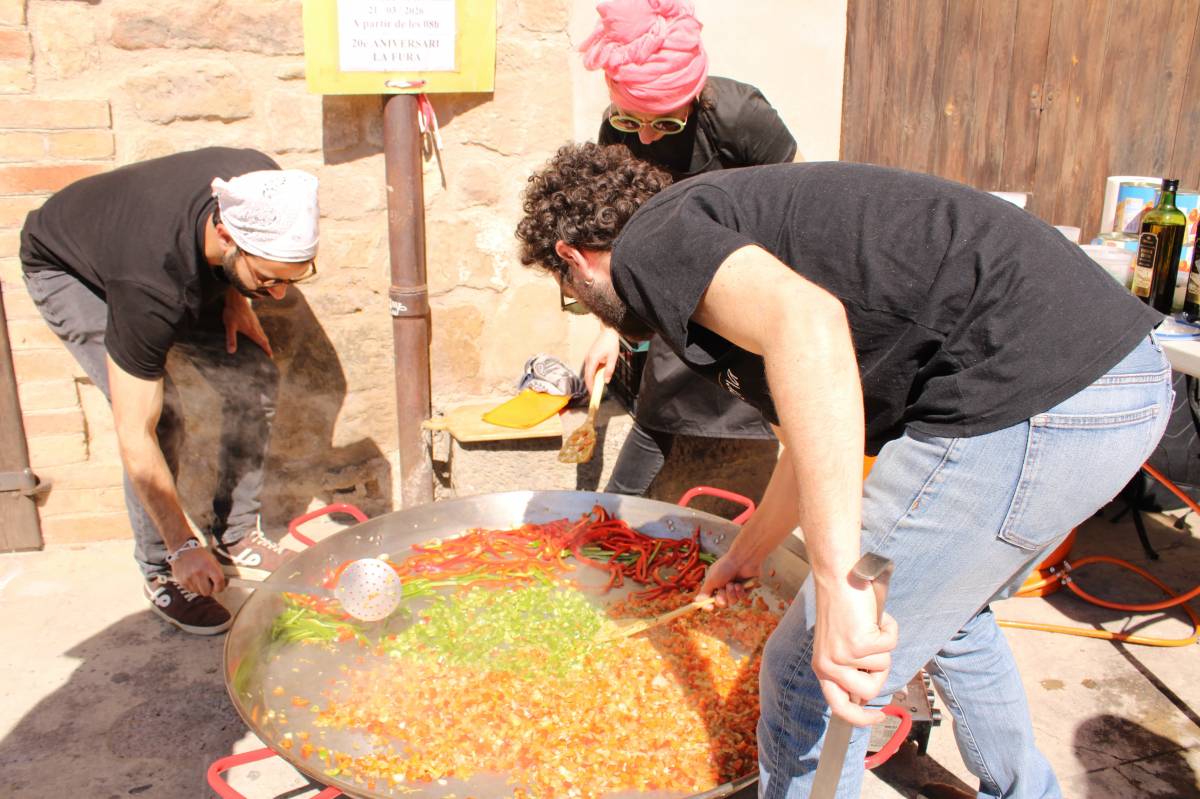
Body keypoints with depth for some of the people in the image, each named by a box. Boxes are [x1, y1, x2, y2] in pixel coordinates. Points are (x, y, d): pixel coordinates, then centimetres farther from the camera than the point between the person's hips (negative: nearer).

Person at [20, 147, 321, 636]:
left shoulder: (262, 193, -31)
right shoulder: (151, 290, -44)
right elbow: (135, 436, -36)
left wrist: (235, 297, -14)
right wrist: (183, 547, -31)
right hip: (67, 270, -6)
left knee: (254, 378, -7)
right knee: (161, 413, -23)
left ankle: (236, 535, 10)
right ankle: (161, 575, -3)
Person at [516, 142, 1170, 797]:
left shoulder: (651, 241, -2)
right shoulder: (735, 234, 26)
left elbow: (806, 322, -25)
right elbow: (817, 431, 35)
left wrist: (838, 582, -27)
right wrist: (747, 552, 49)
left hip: (1027, 401, -10)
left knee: (810, 677, 4)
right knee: (945, 612, 33)